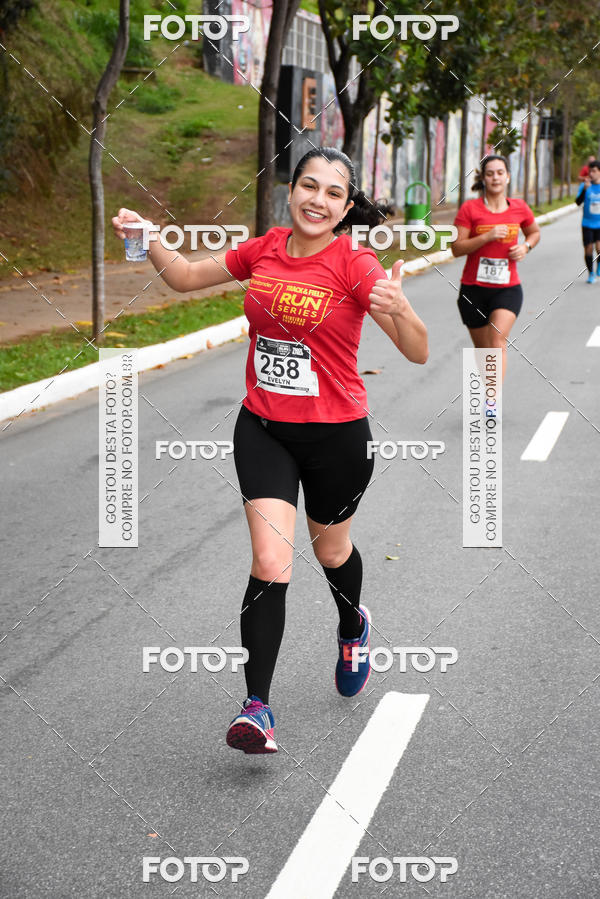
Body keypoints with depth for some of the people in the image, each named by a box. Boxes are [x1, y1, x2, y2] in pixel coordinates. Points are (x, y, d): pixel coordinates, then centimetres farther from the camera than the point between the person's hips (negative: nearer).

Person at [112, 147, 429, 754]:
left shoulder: (354, 265, -14)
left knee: (330, 549, 20)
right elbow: (187, 277, 13)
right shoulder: (263, 250, -2)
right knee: (270, 562, -11)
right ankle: (257, 707, -6)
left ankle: (353, 628, 54)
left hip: (336, 434, -2)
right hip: (262, 427, 2)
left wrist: (399, 308, -40)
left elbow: (419, 353, -20)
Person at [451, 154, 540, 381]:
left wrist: (526, 246, 2)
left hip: (508, 288, 0)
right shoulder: (470, 209, -4)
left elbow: (534, 232, 24)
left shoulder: (520, 208, 4)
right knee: (482, 348, 10)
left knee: (497, 340, -20)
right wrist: (487, 236, -21)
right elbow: (457, 248, -9)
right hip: (474, 289, 0)